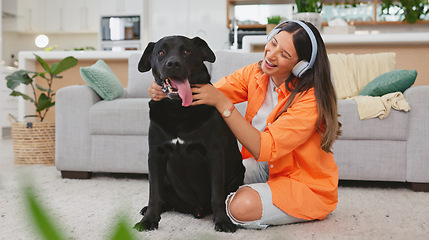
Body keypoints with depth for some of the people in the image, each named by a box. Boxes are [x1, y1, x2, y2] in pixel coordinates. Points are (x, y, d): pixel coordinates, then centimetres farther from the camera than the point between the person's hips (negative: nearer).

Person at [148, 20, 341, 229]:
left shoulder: (310, 97, -26)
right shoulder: (254, 74, -5)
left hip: (309, 186, -6)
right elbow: (211, 93, -14)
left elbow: (264, 149, -33)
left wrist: (222, 103, -37)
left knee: (243, 207, -29)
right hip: (267, 168, 6)